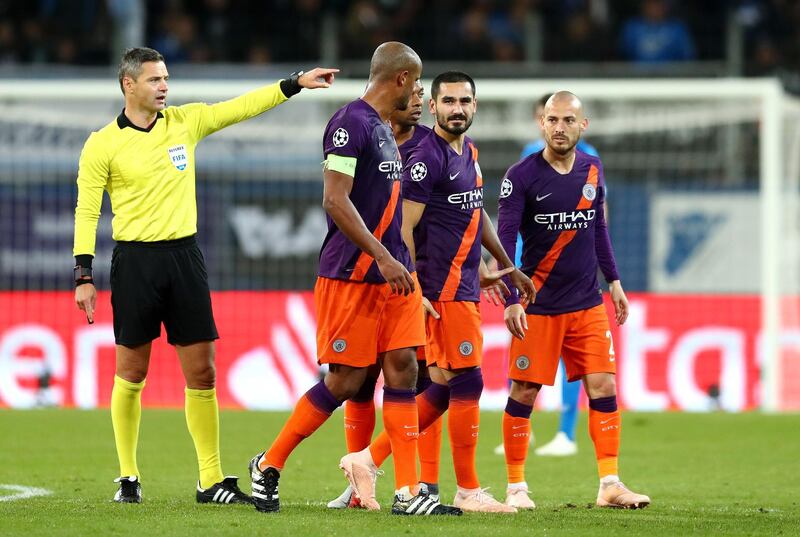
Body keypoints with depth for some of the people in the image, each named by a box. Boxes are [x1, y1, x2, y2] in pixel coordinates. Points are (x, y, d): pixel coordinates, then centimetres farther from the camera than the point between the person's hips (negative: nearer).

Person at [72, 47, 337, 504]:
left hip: (185, 256, 3)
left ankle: (211, 480, 5)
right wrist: (84, 276, -9)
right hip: (135, 260, -3)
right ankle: (128, 477, 14)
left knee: (202, 370, 1)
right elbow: (87, 212, -3)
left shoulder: (185, 121, 7)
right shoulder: (103, 145, -4)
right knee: (132, 372, 3)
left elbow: (242, 107, 10)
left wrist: (296, 83, 2)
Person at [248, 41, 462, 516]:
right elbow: (335, 200, -20)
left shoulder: (384, 127, 15)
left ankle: (408, 492, 0)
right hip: (352, 275, -9)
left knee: (403, 367, 1)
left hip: (393, 272, 9)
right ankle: (269, 465, 12)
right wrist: (383, 258, -23)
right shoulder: (351, 123, -14)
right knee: (345, 381, -4)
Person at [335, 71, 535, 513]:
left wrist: (508, 266, 31)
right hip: (445, 289, -9)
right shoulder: (428, 157, -13)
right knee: (468, 382, -5)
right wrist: (412, 291, -19)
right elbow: (403, 228, -16)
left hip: (464, 286, 9)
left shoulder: (468, 151, 15)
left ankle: (369, 459, 12)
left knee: (444, 387, 9)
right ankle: (468, 491, 2)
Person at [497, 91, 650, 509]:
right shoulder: (522, 176, -9)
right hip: (538, 306, -4)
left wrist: (613, 280, 19)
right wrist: (511, 301, -18)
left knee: (603, 388, -3)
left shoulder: (592, 170, 6)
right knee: (524, 392, -1)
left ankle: (610, 484, 1)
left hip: (587, 303, 4)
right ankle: (516, 487, 8)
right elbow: (504, 238, -11)